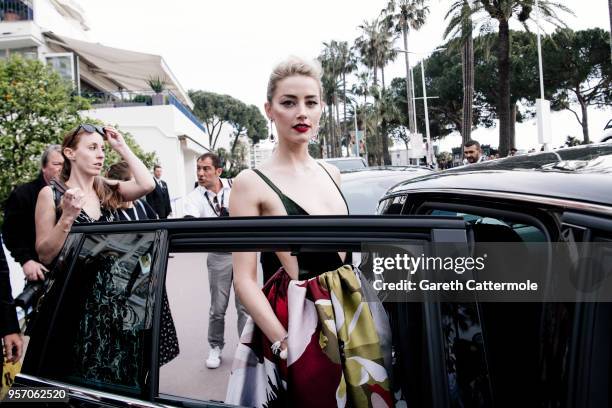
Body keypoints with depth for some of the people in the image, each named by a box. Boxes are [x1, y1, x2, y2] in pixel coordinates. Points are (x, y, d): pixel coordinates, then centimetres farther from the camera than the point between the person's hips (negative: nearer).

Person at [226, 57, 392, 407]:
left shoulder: (332, 174, 7)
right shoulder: (252, 183, -11)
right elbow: (245, 281, -13)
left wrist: (361, 310, 10)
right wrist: (285, 345, -20)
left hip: (352, 311, 6)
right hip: (298, 321, -6)